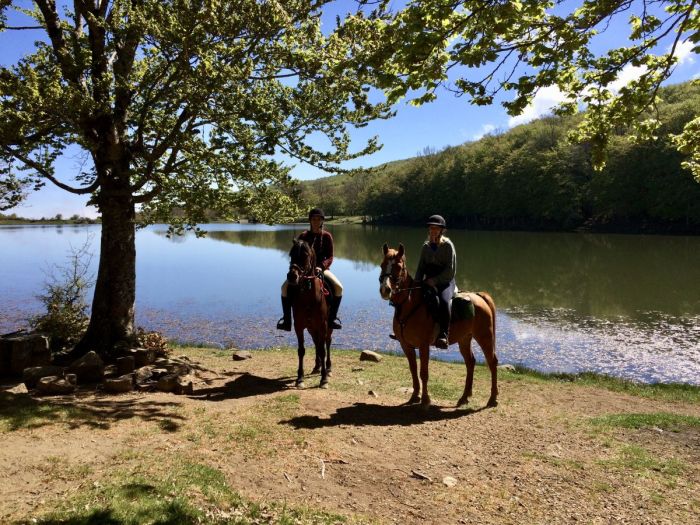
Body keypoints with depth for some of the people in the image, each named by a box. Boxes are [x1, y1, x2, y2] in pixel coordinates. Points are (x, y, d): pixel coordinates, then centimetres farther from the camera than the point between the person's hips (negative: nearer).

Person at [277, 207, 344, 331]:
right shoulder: (303, 236, 1)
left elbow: (330, 257, -4)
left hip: (322, 268, -1)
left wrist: (321, 266, -23)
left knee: (338, 287, -26)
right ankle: (286, 319, -13)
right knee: (285, 287, -22)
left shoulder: (327, 236, -1)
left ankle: (332, 317, -11)